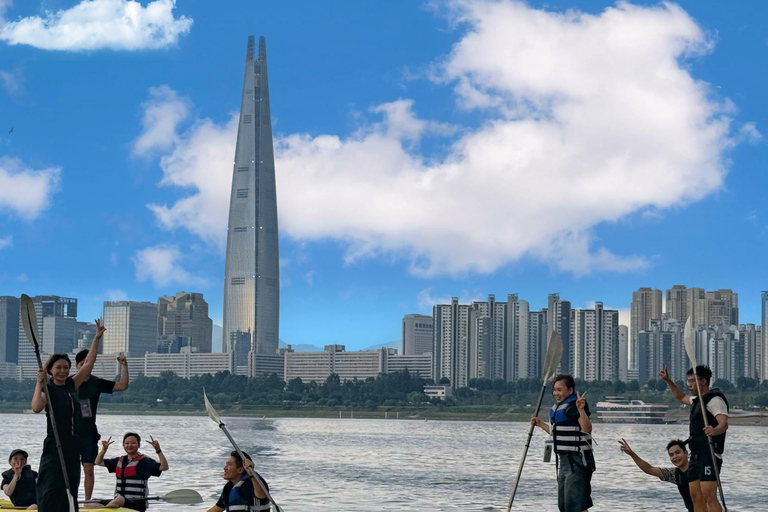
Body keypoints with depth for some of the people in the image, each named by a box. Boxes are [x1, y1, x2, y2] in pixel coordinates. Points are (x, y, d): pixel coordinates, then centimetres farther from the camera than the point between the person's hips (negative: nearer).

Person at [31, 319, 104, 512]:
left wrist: (97, 339, 13)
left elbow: (88, 364, 14)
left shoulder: (71, 385, 11)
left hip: (72, 443, 7)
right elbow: (36, 407, -26)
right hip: (55, 444, -7)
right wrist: (39, 383, -25)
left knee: (70, 486, 8)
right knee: (52, 486, -10)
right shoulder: (48, 389, -6)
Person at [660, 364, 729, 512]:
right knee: (696, 497, 5)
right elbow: (682, 397, 44)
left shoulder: (715, 399, -10)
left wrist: (715, 430, -47)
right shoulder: (697, 400, 21)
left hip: (710, 454, -10)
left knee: (709, 497, -19)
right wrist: (668, 380, 40)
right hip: (696, 455, 10)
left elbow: (724, 423, -26)